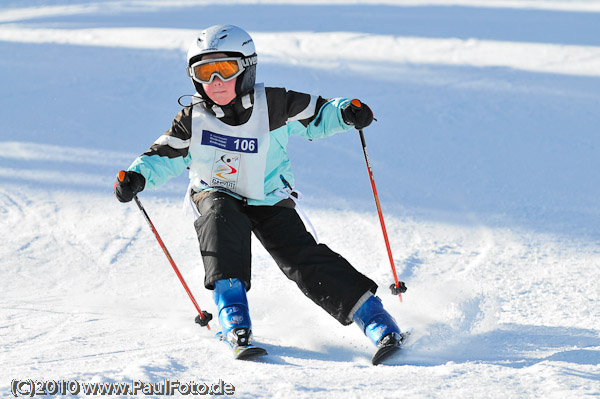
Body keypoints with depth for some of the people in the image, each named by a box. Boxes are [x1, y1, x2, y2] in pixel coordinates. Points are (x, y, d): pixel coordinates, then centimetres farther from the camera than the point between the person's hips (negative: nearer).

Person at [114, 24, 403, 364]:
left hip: (269, 201, -1)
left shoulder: (272, 106, -14)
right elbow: (164, 156, -1)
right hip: (217, 198, 1)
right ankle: (233, 314, -32)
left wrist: (346, 113, -25)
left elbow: (317, 115, -5)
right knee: (222, 222, -34)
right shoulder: (194, 119, -10)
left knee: (304, 259, -17)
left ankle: (372, 314, -12)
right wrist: (137, 176, -20)